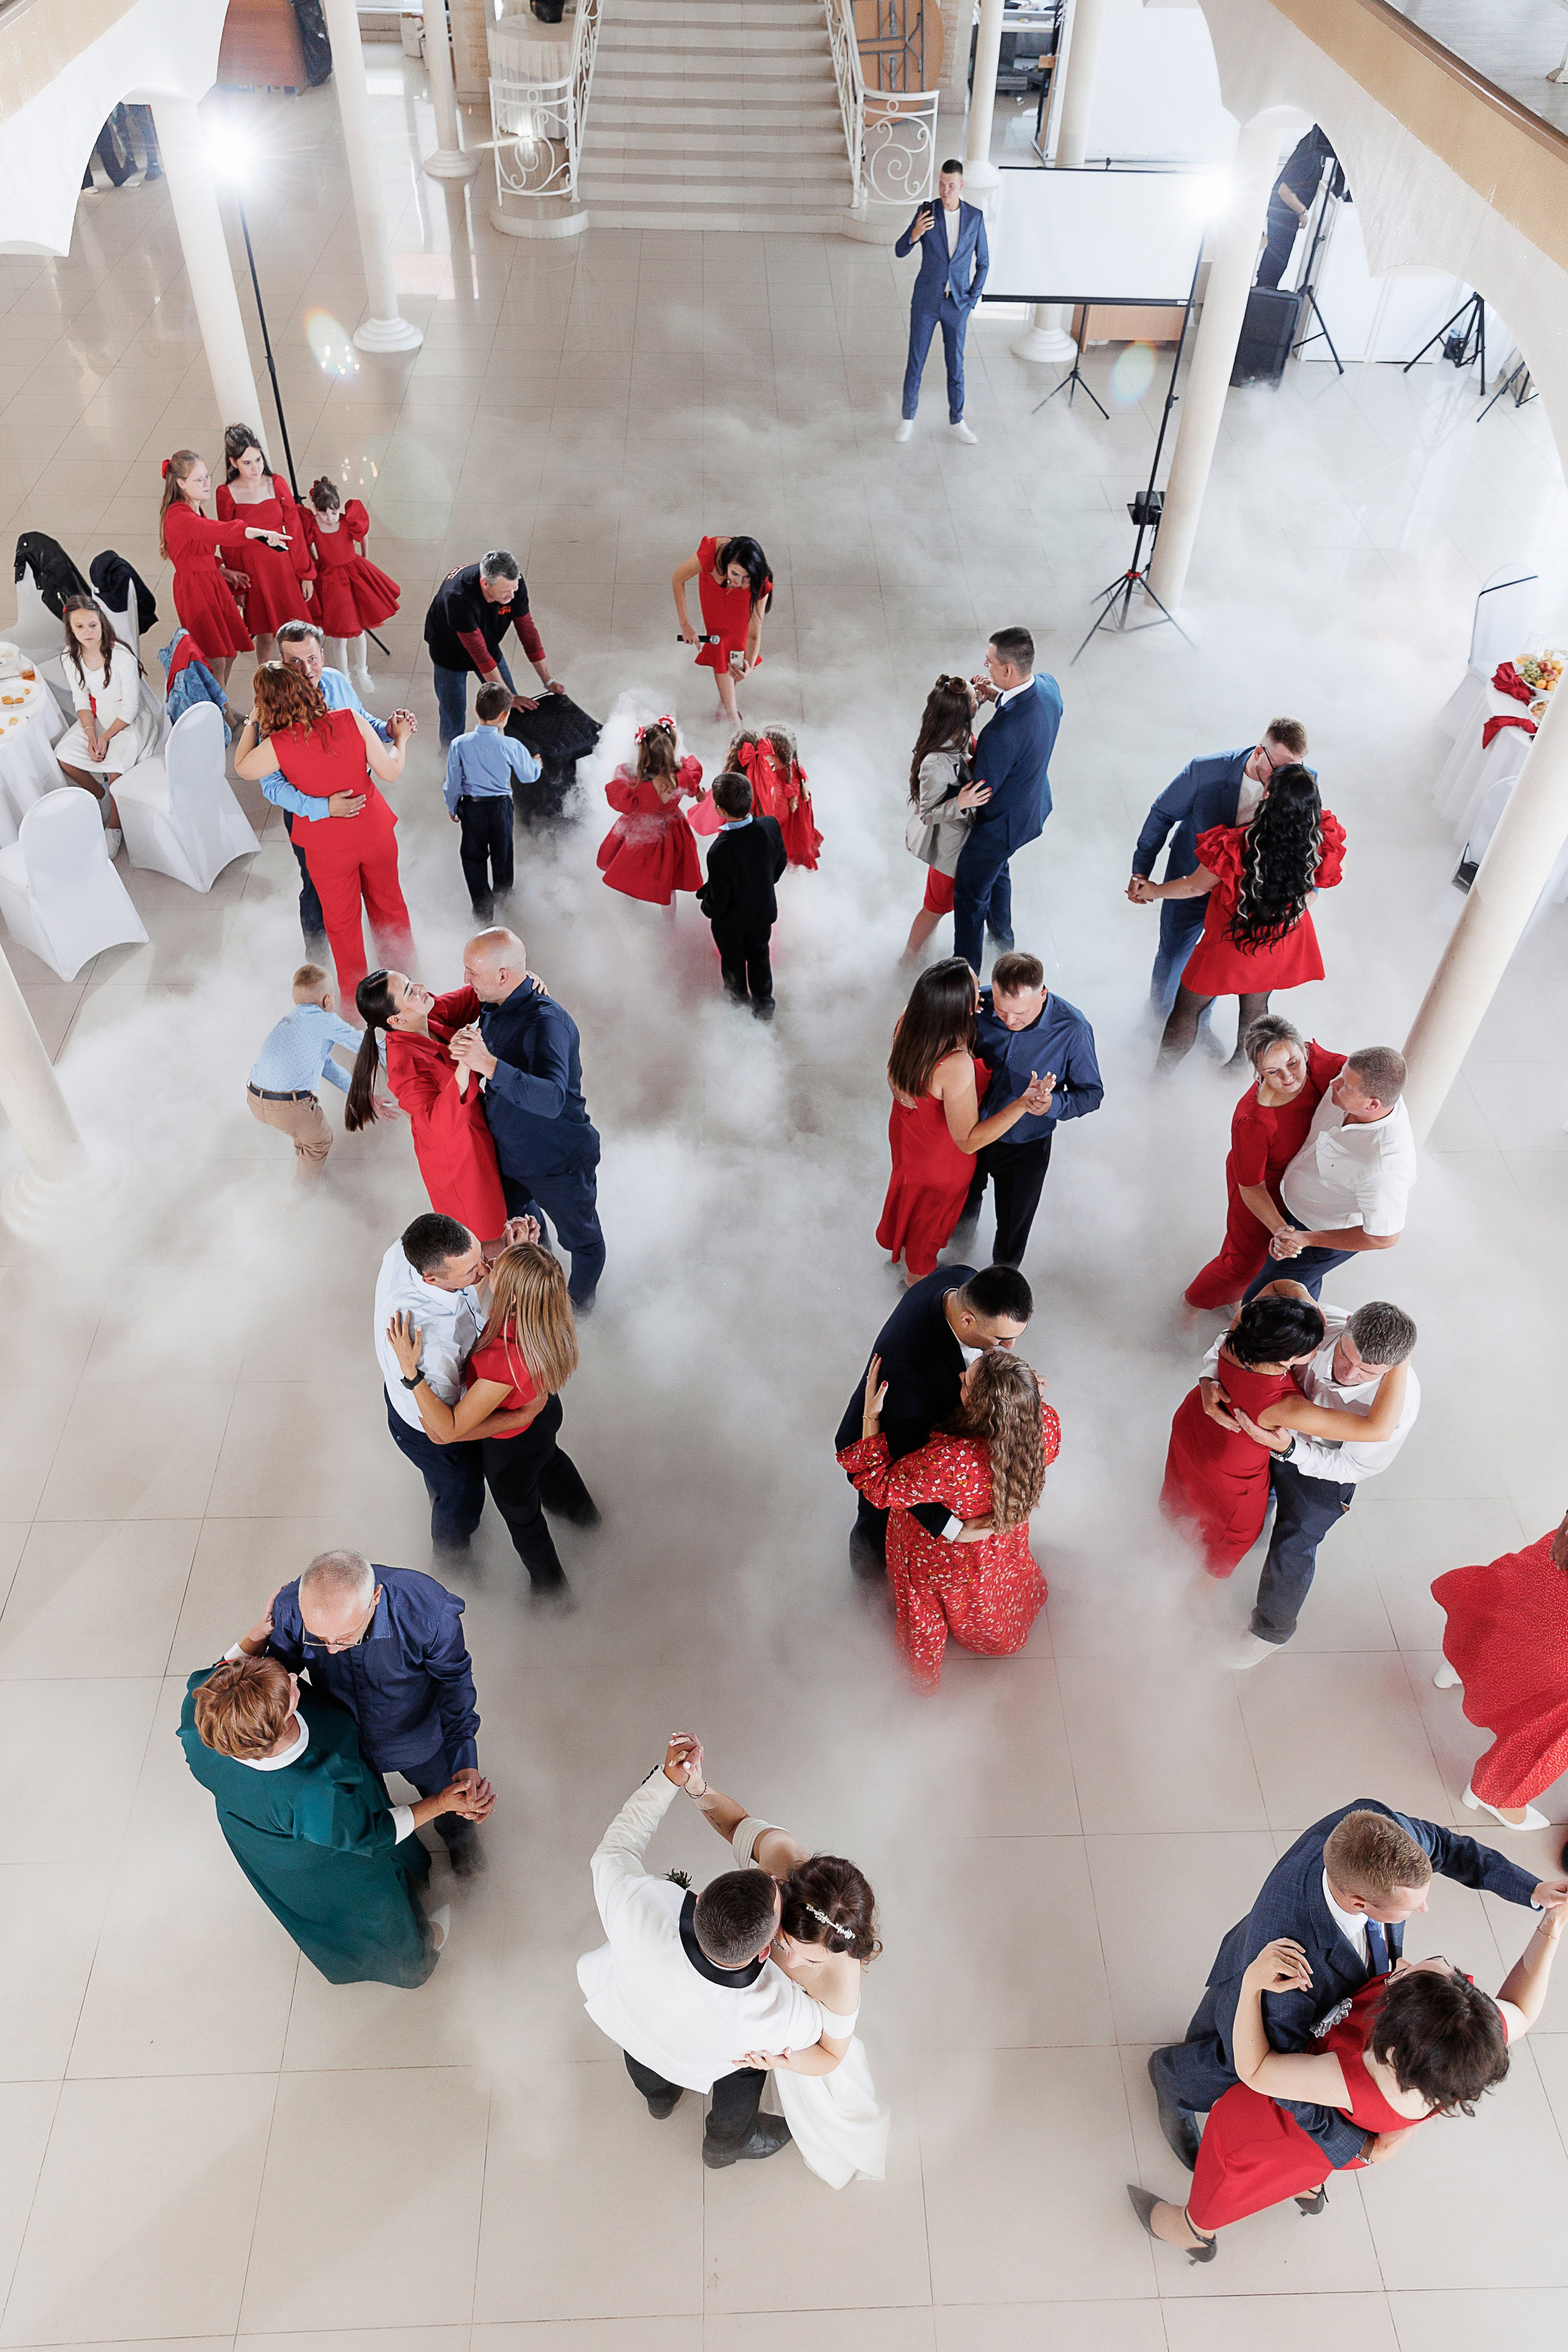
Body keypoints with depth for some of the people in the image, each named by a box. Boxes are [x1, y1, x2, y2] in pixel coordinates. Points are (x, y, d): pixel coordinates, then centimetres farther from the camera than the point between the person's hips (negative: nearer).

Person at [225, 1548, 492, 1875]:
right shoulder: (290, 1608, -36)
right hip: (344, 1741, 2)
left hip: (418, 1738, -1)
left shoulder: (426, 1608, -42)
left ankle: (458, 1834, 65)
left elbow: (453, 1680, -22)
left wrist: (465, 1760, -27)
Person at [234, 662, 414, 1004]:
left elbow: (242, 768, 0)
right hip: (376, 831, 2)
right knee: (389, 905, 24)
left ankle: (354, 997, 37)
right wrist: (400, 739, 9)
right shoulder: (350, 720, -17)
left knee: (342, 923, 19)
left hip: (329, 844, -2)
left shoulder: (277, 745, -21)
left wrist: (252, 722, 9)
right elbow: (391, 772, -9)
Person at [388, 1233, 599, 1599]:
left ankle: (551, 1588, 56)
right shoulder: (552, 1318, -29)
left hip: (510, 1445, -6)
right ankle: (583, 1512, 73)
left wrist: (410, 1370, -43)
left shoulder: (504, 1360, -49)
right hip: (546, 1413, 6)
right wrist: (519, 1247, -18)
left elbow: (447, 1430, -38)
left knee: (521, 1515, 26)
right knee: (550, 1459, 40)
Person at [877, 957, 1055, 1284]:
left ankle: (896, 1245, 66)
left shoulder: (908, 1020, -25)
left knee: (908, 1188, 36)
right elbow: (968, 1141, -35)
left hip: (904, 1133, 6)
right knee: (933, 1210, 27)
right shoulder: (956, 1067, -47)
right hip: (940, 1157, -6)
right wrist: (1023, 1105, -43)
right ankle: (918, 1271, 57)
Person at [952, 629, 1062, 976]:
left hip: (1002, 824, -9)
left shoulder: (1001, 733, -42)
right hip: (1034, 804, 9)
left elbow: (981, 791, -28)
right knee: (998, 870, 36)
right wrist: (999, 697, -6)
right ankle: (1002, 936, 61)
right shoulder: (1048, 687, -16)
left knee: (970, 896, 14)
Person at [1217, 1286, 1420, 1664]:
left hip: (1325, 1463, -3)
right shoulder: (1321, 1323, -35)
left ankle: (1272, 1630, 34)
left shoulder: (1400, 1400, -38)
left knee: (1291, 1552, 2)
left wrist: (1288, 1448, -40)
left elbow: (1353, 1466, -25)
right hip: (1276, 1427, 3)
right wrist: (1210, 1379, -40)